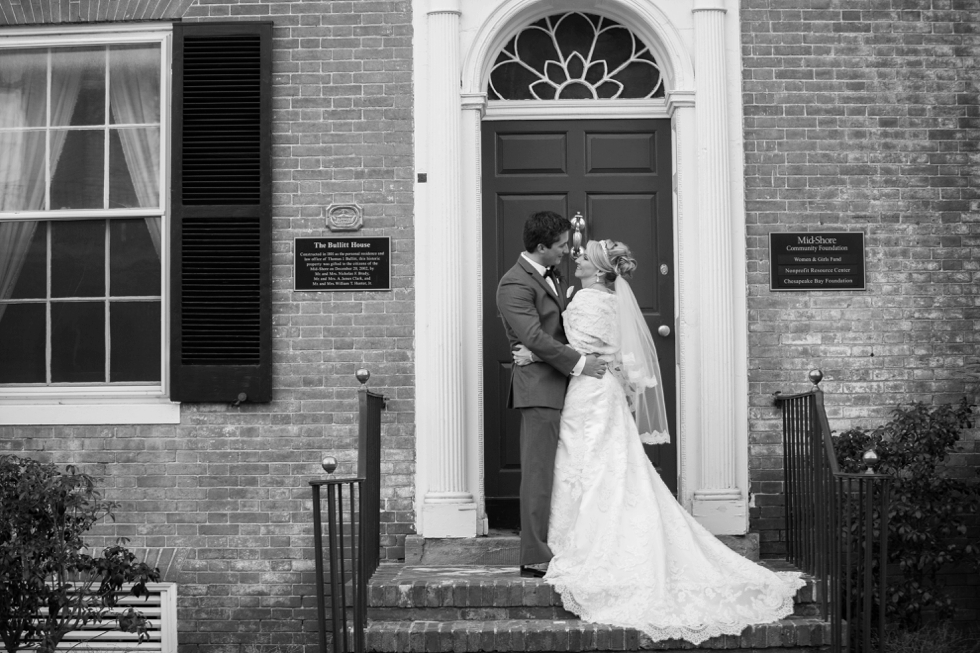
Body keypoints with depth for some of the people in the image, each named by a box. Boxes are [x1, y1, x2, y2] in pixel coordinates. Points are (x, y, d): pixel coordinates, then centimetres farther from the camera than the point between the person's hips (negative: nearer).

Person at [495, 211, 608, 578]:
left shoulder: (549, 278, 18)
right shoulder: (515, 284, -13)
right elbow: (535, 337, -21)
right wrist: (578, 363, -19)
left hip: (560, 388, 10)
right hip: (540, 389, -10)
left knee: (557, 472, 11)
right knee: (539, 473, -6)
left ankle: (553, 548, 18)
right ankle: (535, 558, 0)